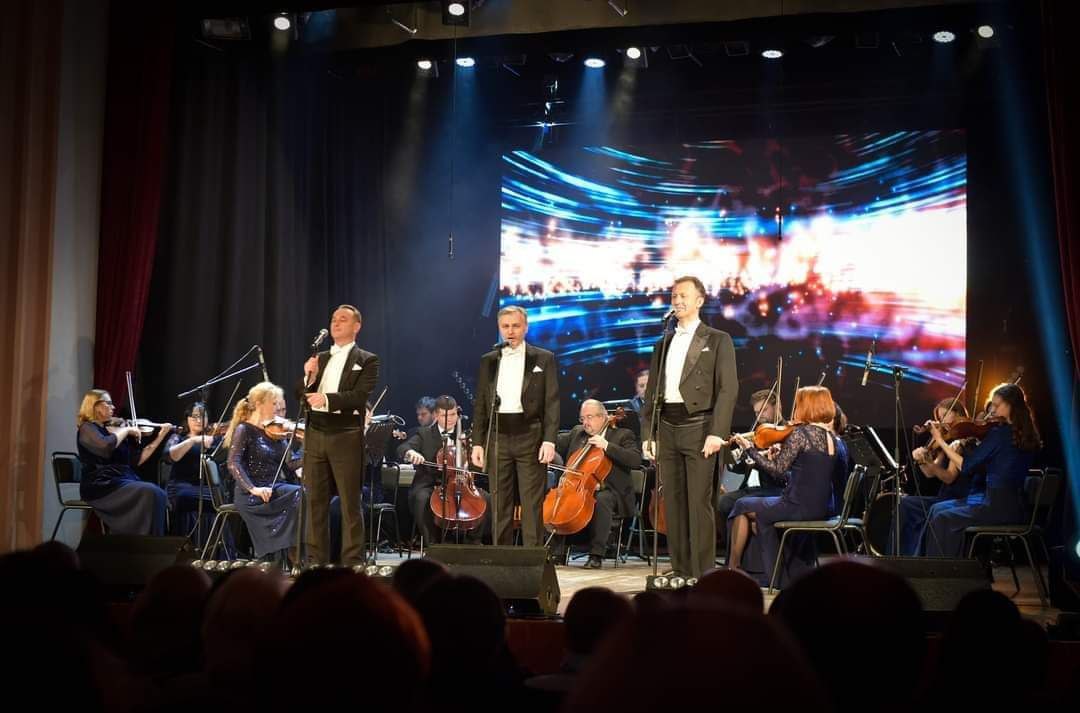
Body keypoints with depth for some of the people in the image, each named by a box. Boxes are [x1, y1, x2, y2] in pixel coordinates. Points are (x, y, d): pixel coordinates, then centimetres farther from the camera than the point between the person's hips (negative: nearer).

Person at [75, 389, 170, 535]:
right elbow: (106, 446, -24)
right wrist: (126, 430, -9)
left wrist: (161, 436, 16)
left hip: (124, 482, 7)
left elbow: (138, 459, 19)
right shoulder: (88, 428, -1)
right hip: (101, 486, -7)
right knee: (150, 493, -27)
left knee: (159, 494, -20)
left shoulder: (111, 429, 21)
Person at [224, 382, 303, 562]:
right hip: (251, 494, -6)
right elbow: (234, 464, -14)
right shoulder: (244, 430, -3)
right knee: (298, 495, -27)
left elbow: (290, 464, 6)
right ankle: (294, 557, -17)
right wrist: (253, 489, -27)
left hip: (275, 489, 6)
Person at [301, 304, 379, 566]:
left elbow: (360, 396, -13)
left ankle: (352, 563, 0)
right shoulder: (319, 358, 18)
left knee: (350, 504, -2)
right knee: (315, 502, 7)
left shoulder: (366, 360, 1)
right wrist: (309, 377, -4)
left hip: (346, 437, -5)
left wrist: (327, 399, -24)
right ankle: (316, 561, 13)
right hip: (315, 436, 5)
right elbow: (303, 398, 14)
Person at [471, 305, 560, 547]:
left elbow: (552, 402, -2)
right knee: (499, 506, 7)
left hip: (530, 437, -3)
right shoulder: (488, 361, 13)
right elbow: (480, 404, 12)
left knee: (532, 506, -3)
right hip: (498, 438, 3)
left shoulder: (544, 359, 3)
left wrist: (549, 440, -11)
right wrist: (477, 442, 5)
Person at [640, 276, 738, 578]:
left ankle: (702, 573, -4)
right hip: (667, 429, 5)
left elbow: (728, 389, -5)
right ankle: (680, 571, 12)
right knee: (673, 503, 6)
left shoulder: (718, 340, 3)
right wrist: (647, 434, 9)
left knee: (699, 503, -7)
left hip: (698, 426, -5)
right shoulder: (663, 344, 19)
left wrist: (716, 433, -15)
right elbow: (651, 392, 18)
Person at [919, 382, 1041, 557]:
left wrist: (940, 441, -6)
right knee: (937, 509, 12)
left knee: (942, 520, -5)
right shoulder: (1022, 434, 10)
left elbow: (966, 466, -13)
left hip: (998, 507, -9)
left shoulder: (1000, 432, -15)